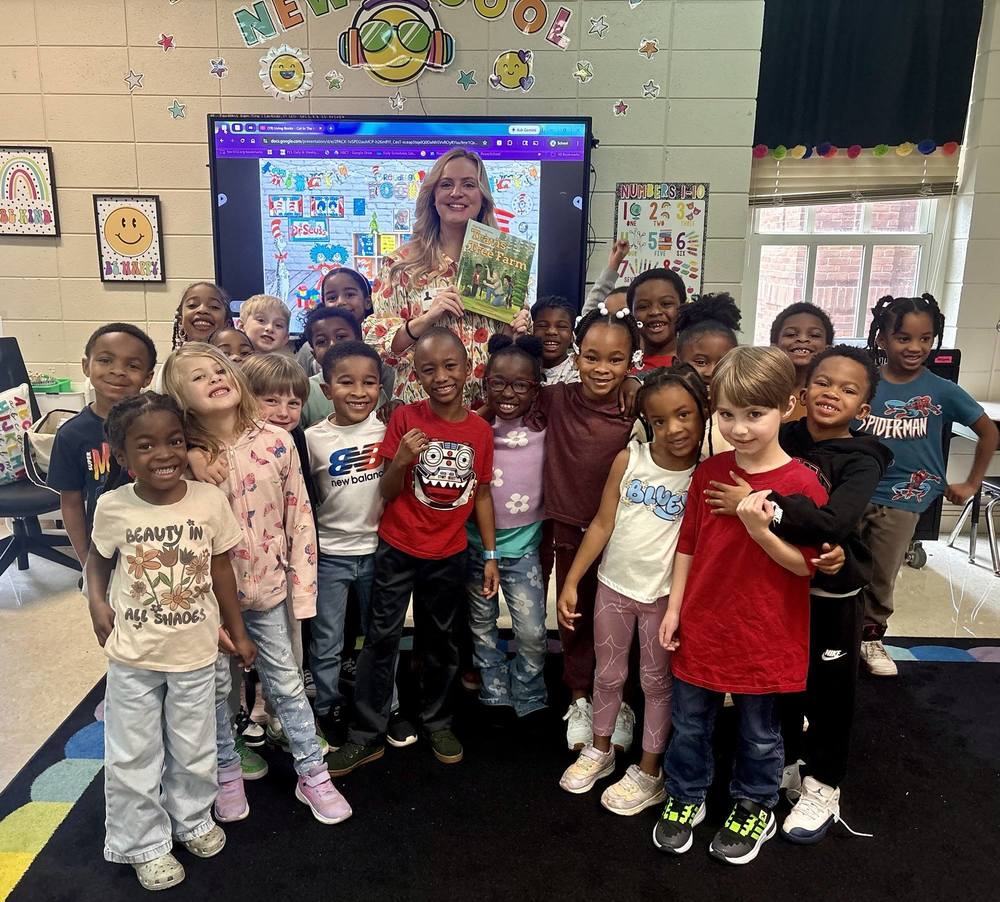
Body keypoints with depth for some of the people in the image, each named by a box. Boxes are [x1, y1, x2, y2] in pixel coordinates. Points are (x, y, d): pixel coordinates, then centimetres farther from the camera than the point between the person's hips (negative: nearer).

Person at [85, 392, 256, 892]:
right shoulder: (112, 507, -14)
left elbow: (220, 569, -2)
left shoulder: (210, 500, -14)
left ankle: (192, 819, 44)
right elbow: (98, 558, 6)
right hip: (133, 656, 0)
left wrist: (239, 633, 4)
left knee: (194, 749, 18)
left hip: (195, 651, 0)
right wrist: (98, 602, -12)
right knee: (133, 755, 14)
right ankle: (146, 843, 35)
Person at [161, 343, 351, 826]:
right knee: (216, 686, 16)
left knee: (286, 681, 13)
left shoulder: (276, 442, -11)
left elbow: (299, 516, -6)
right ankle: (227, 773, 39)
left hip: (267, 584, 1)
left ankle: (313, 774, 29)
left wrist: (302, 585, -5)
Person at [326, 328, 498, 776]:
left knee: (440, 639, 17)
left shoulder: (480, 429, -4)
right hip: (398, 549, -2)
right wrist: (401, 461, -27)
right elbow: (388, 492, -7)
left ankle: (437, 722, 36)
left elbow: (482, 494, 4)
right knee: (382, 638, 6)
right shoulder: (406, 418, -10)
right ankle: (366, 736, 19)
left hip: (448, 555, 2)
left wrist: (491, 555, 5)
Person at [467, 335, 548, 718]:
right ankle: (495, 695, 37)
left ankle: (529, 701, 25)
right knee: (482, 626, 16)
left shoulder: (545, 427, -8)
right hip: (476, 541, 1)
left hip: (523, 544, 0)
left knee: (533, 632, -1)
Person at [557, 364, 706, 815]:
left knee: (657, 683, 13)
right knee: (608, 674, 18)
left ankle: (649, 771, 31)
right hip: (613, 587, 2)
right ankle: (600, 749, 40)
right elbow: (602, 524, -4)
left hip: (664, 595, -2)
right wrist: (571, 582, -4)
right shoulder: (629, 460, -9)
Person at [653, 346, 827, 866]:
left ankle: (755, 808, 43)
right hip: (702, 625, 3)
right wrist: (674, 607, 4)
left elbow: (804, 566, -13)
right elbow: (687, 544, 5)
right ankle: (685, 798, 42)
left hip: (763, 636, -3)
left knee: (758, 733, 18)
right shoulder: (708, 473, -3)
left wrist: (759, 529, -29)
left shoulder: (801, 483, -16)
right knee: (689, 722, 19)